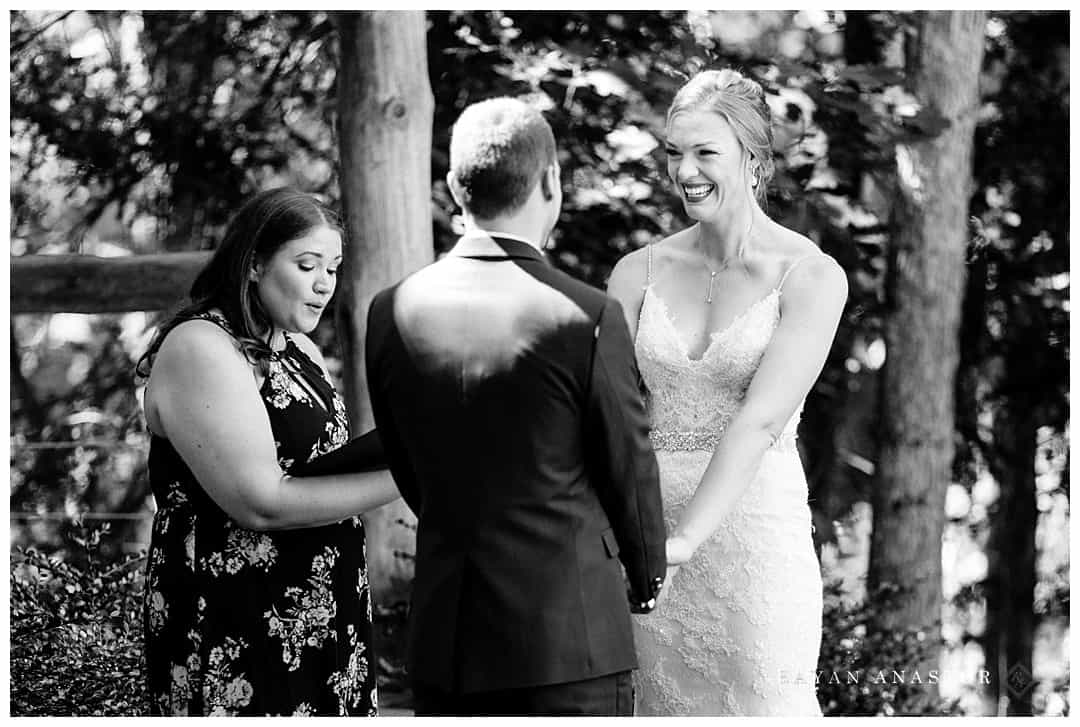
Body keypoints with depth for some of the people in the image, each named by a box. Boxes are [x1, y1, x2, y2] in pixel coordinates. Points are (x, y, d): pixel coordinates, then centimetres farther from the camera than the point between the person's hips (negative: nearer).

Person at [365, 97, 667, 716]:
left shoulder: (392, 312, 0)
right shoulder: (588, 318, -13)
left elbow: (408, 471, 10)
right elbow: (629, 466, -2)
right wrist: (648, 576, 16)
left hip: (443, 638, 4)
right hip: (567, 630, -4)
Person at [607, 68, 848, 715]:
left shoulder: (812, 277, -6)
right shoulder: (639, 273, 6)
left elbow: (758, 420, -17)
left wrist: (682, 540, -27)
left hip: (752, 533, -3)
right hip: (644, 525, 3)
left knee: (764, 707, 0)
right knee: (660, 707, 8)